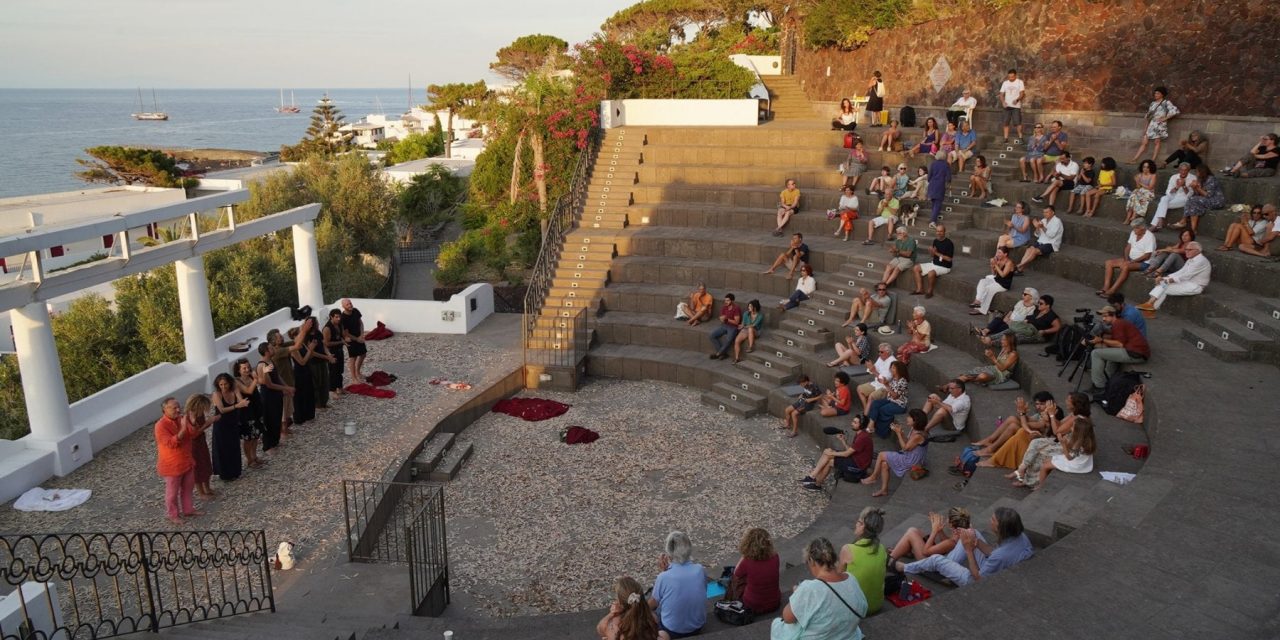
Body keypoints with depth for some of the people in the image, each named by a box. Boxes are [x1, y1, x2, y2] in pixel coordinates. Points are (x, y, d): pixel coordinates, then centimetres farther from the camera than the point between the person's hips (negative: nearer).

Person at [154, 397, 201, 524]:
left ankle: (188, 509, 37)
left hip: (186, 461, 7)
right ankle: (173, 515, 27)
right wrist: (183, 429, -39)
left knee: (188, 488, 20)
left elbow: (192, 436, 2)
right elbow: (171, 443, -30)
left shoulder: (180, 420, -1)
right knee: (173, 491, 10)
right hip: (172, 465, -7)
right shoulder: (161, 425, -23)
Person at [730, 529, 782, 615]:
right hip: (774, 605, 3)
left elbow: (736, 574, -3)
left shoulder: (746, 562, -26)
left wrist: (744, 556, -6)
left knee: (734, 580, 24)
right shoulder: (774, 557, -18)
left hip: (752, 607, -3)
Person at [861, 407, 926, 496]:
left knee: (881, 455, -3)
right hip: (909, 457, 9)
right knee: (884, 464, 4)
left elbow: (905, 447, -20)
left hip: (911, 461, -9)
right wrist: (900, 432, -3)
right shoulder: (914, 429, 1)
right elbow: (907, 441, 9)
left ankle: (873, 477, 15)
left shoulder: (918, 435, -29)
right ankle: (884, 489, 12)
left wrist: (898, 433, -17)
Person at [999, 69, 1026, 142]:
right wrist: (1003, 102, -9)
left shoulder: (1020, 82, 1)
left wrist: (1017, 99, -25)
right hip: (1007, 106, 3)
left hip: (1016, 106, -3)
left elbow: (1022, 93, -6)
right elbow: (1002, 94, 10)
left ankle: (1020, 137, 1)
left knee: (1018, 122, -8)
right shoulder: (1005, 83, 10)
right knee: (1006, 122, 0)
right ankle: (1006, 138, 4)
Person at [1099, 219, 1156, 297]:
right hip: (1130, 259, 8)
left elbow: (1147, 256, -19)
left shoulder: (1149, 236, -16)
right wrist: (1126, 259, -5)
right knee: (1108, 263, -9)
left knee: (1125, 266, -37)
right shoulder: (1133, 233, 6)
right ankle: (1105, 288, -19)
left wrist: (1132, 261, -19)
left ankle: (1111, 291, -34)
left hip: (1143, 262, -8)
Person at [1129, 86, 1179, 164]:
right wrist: (1146, 128, 12)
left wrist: (1164, 118, -11)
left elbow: (1175, 111, -9)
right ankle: (1134, 159, -4)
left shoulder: (1166, 103, 1)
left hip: (1160, 125, -5)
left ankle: (1152, 161, -7)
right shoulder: (1153, 103, 17)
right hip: (1151, 125, 5)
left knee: (1157, 142, -4)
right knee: (1144, 142, 0)